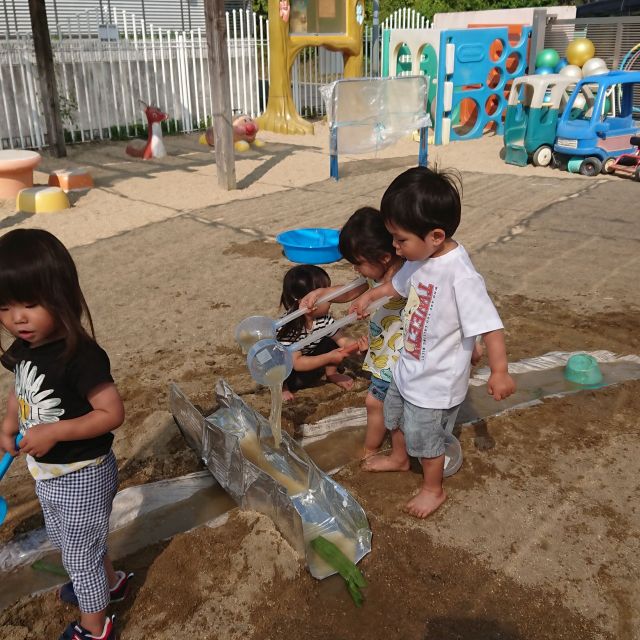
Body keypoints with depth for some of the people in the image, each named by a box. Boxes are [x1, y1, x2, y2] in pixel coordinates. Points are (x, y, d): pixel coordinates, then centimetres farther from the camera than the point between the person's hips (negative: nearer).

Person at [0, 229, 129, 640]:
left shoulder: (81, 356, -31)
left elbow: (112, 413, -29)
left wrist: (54, 432, -31)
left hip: (82, 477, -8)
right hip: (47, 474, 9)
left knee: (79, 551, 12)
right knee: (65, 541, 30)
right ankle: (108, 581, 57)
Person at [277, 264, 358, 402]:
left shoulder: (323, 318, -17)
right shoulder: (288, 327, -36)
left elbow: (342, 340, -13)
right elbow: (297, 363, -36)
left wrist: (357, 344, -34)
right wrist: (329, 358, -38)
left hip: (309, 362, 6)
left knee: (330, 341, -12)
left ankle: (332, 374, 10)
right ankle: (281, 385, -4)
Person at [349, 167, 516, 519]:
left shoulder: (461, 276, -34)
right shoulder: (419, 258, -8)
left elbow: (489, 324, -32)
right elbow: (399, 284, 14)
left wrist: (499, 372, -35)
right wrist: (370, 295, 23)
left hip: (436, 381, -8)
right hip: (410, 367, 8)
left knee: (424, 437, 13)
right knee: (395, 414, 30)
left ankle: (433, 489, 41)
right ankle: (398, 458, 60)